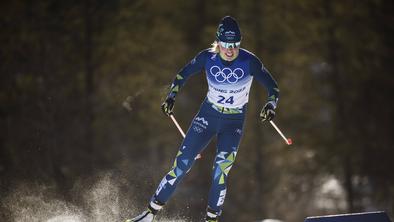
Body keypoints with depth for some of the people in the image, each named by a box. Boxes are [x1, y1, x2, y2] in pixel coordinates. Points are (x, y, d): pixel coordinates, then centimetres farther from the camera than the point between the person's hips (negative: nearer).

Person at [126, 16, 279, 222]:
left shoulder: (249, 62, -18)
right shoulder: (207, 58, -13)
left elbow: (273, 87, -12)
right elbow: (183, 75, 3)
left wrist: (270, 105, -31)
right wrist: (171, 96, -9)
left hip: (234, 123, -1)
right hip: (207, 116, 1)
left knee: (221, 171, -18)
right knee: (181, 166, -6)